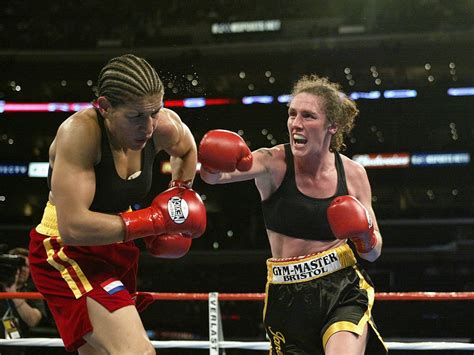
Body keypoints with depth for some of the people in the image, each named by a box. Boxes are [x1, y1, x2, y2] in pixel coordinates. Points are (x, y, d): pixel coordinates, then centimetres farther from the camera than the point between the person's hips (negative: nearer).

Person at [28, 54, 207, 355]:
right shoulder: (80, 132, -29)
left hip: (116, 247, 7)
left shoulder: (163, 126, -11)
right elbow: (72, 227, -35)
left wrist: (180, 194, 7)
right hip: (67, 253, -7)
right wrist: (156, 220, -30)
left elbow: (187, 149, 17)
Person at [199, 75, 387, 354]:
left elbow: (373, 253, 9)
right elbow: (213, 174, -27)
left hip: (343, 291, 0)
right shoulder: (274, 163, -7)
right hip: (288, 298, 0)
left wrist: (364, 235, -12)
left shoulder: (353, 174, 1)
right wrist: (214, 164, -50)